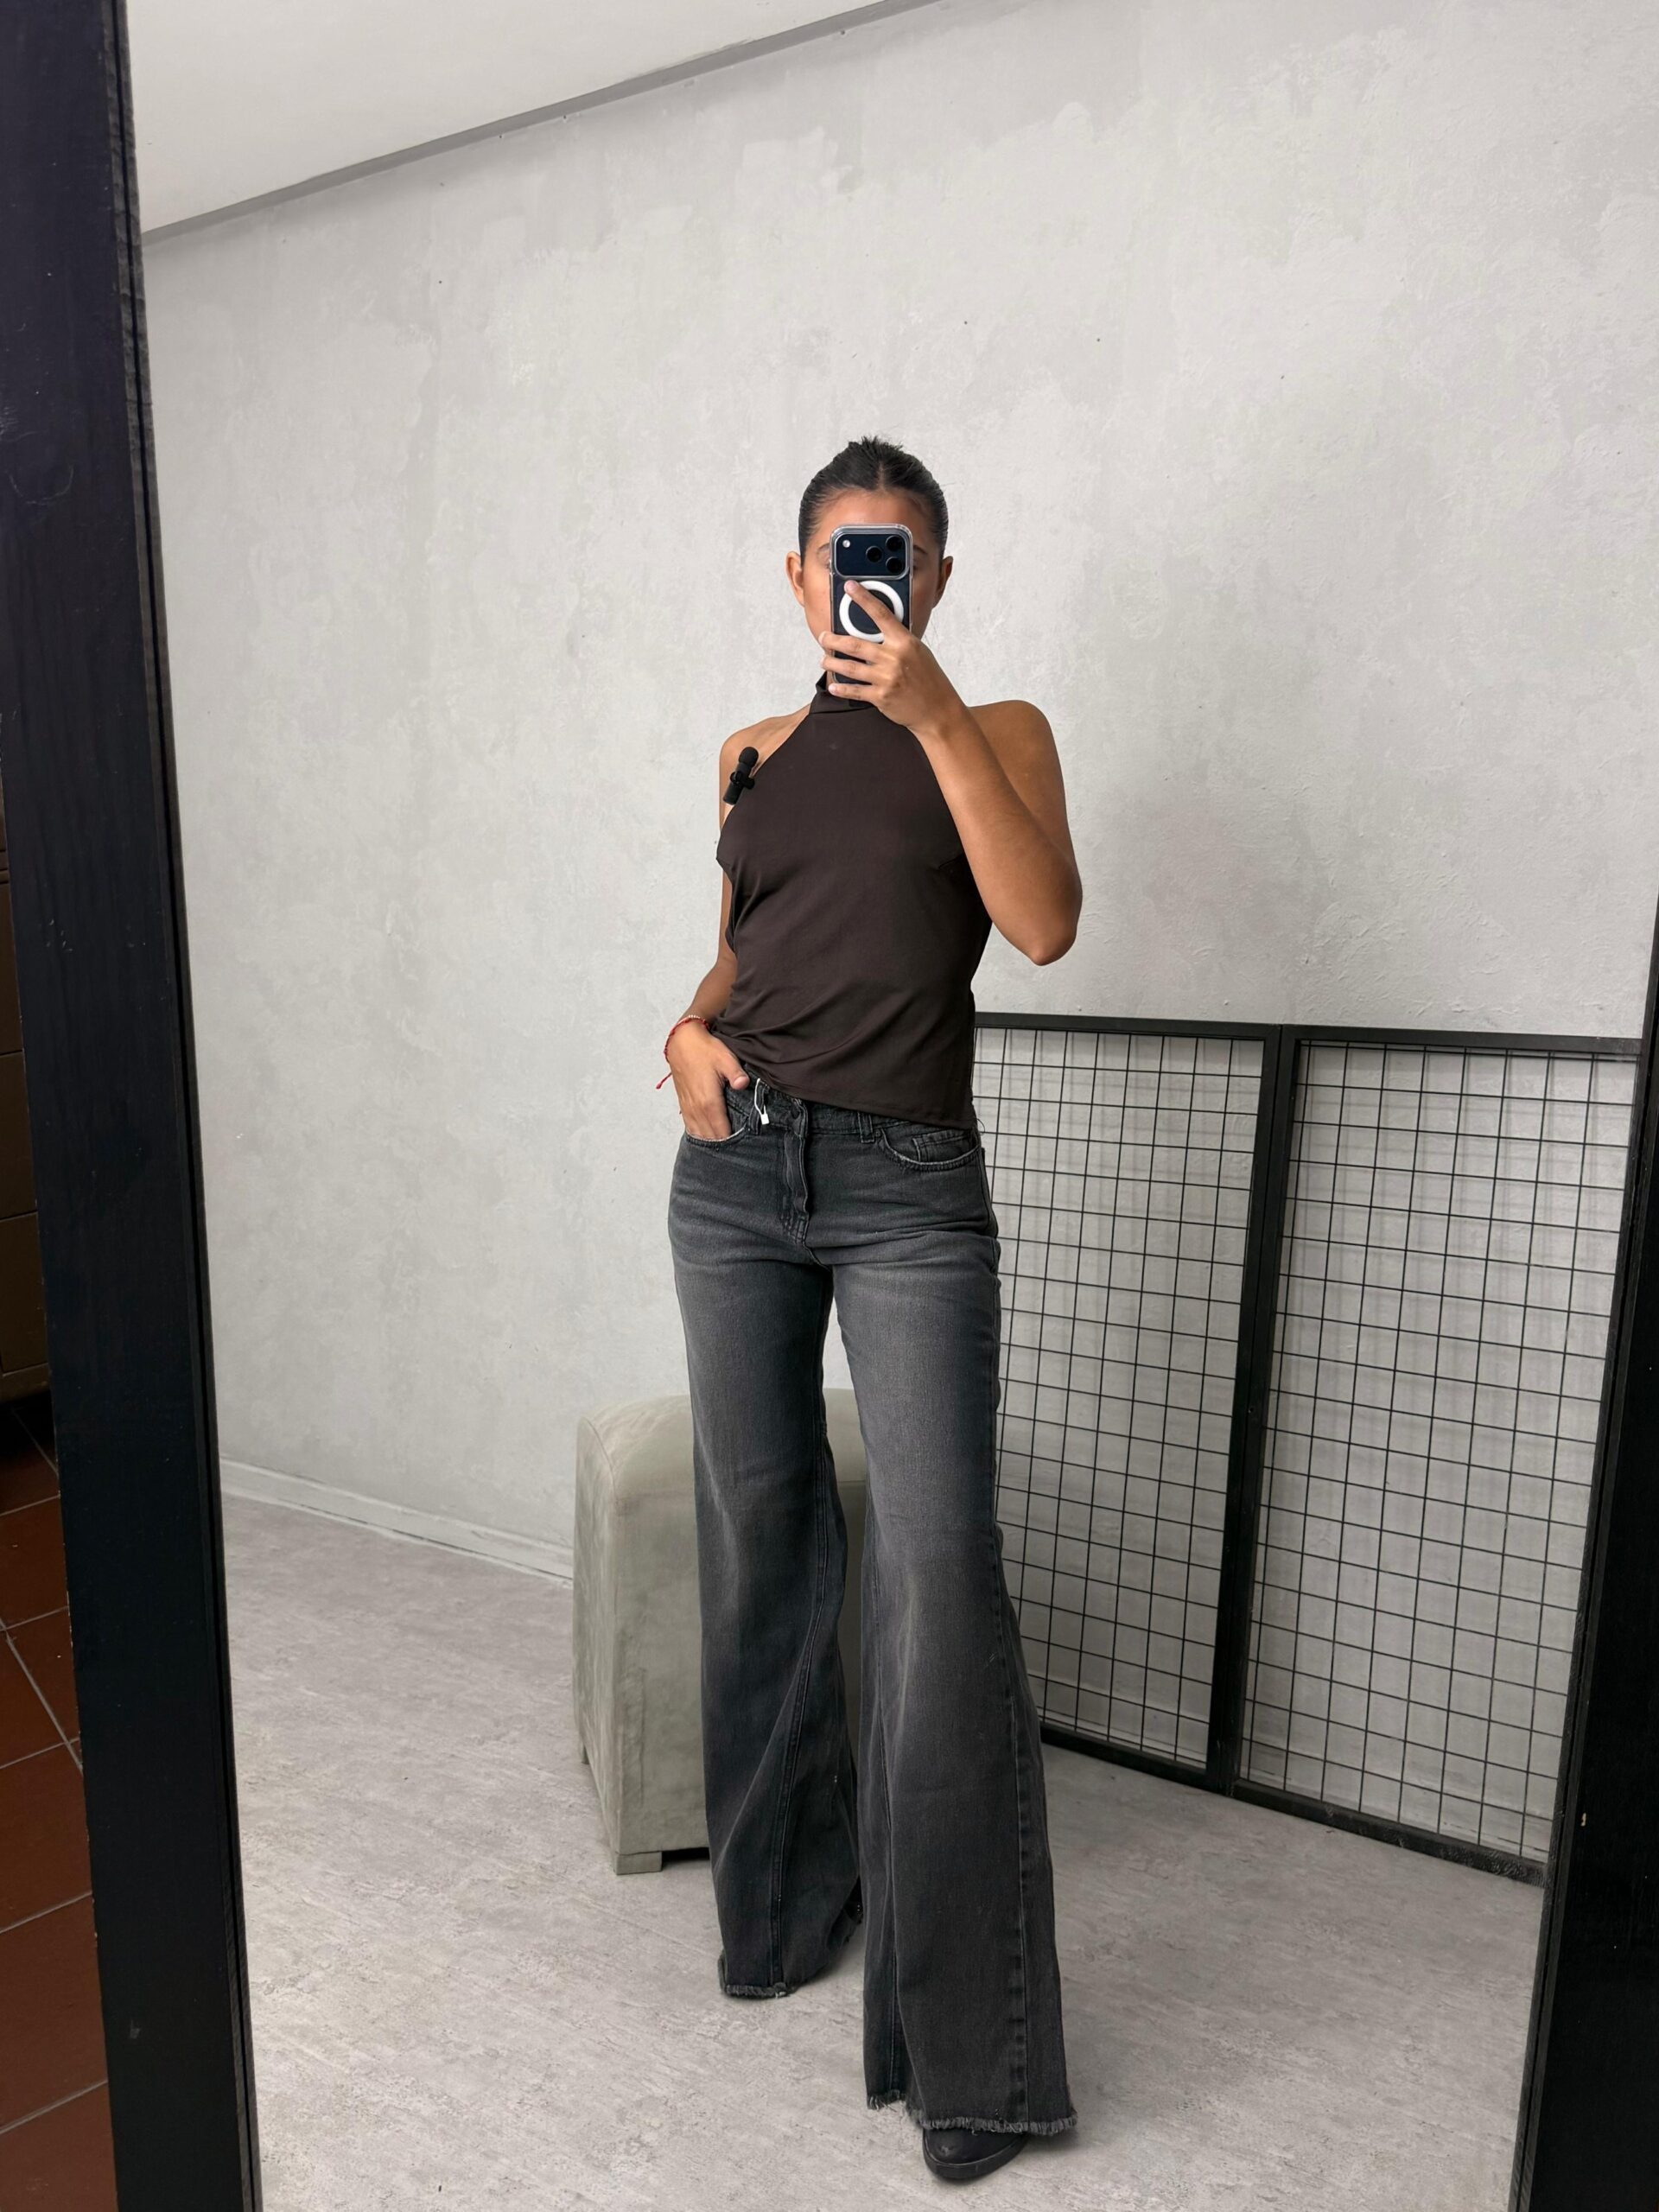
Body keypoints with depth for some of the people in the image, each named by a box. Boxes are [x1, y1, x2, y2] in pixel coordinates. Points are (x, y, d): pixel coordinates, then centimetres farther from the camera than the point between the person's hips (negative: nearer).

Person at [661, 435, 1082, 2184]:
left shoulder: (992, 732, 5)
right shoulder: (755, 755, 15)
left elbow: (1044, 922, -13)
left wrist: (934, 714, -15)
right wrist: (690, 1029, 2)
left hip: (908, 1185, -4)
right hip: (735, 1169, 4)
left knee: (936, 1566, -12)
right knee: (757, 1538, 12)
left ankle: (962, 2035, 5)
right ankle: (783, 1892, 35)